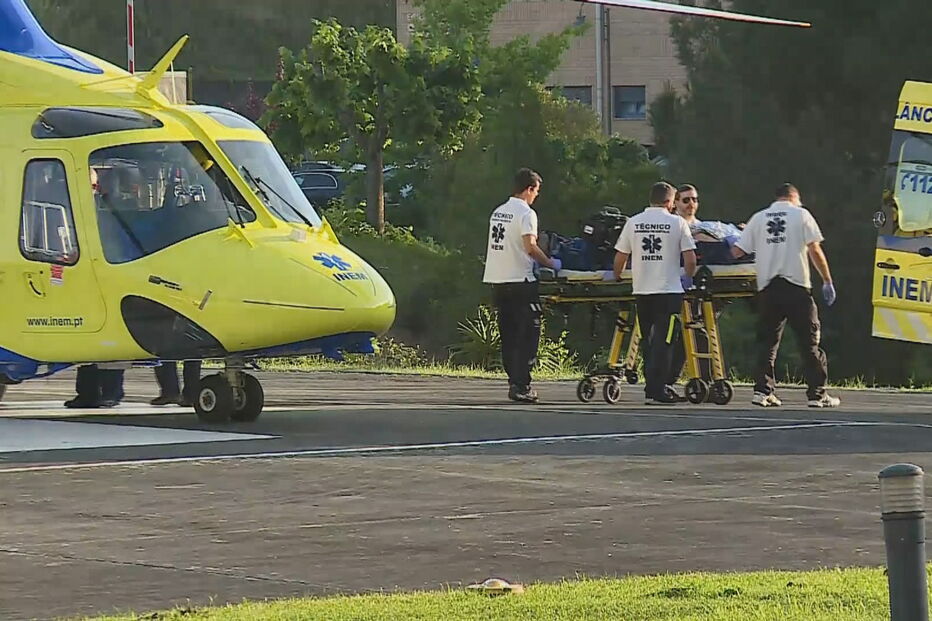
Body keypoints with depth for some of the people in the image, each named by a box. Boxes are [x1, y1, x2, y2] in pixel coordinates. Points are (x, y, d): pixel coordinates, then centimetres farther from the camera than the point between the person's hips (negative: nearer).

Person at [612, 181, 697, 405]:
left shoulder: (633, 223, 4)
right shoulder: (677, 223, -4)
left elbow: (620, 258, 6)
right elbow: (690, 259, -7)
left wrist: (617, 277, 25)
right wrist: (688, 278, 13)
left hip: (641, 291, 3)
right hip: (669, 290, -3)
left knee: (648, 340, 14)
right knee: (663, 340, -2)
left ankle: (653, 387, 19)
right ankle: (656, 390, -8)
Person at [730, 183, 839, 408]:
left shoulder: (759, 218, 12)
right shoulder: (801, 214, 3)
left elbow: (737, 251, 7)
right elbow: (815, 250, -4)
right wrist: (827, 281, 0)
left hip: (767, 287, 3)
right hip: (796, 284, -3)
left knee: (768, 340, 10)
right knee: (809, 340, 2)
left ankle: (763, 391, 2)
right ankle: (817, 393, 0)